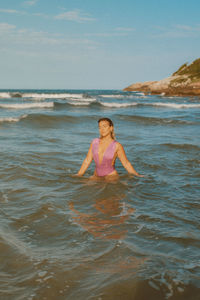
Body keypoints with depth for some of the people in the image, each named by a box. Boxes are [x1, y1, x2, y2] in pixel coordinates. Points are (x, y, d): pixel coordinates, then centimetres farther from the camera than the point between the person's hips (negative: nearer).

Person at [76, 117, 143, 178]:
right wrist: (78, 175, 6)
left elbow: (126, 163, -1)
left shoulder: (117, 146, -7)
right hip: (96, 176, 3)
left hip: (111, 176, -3)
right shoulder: (95, 142, 3)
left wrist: (137, 175, -6)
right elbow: (87, 161, 8)